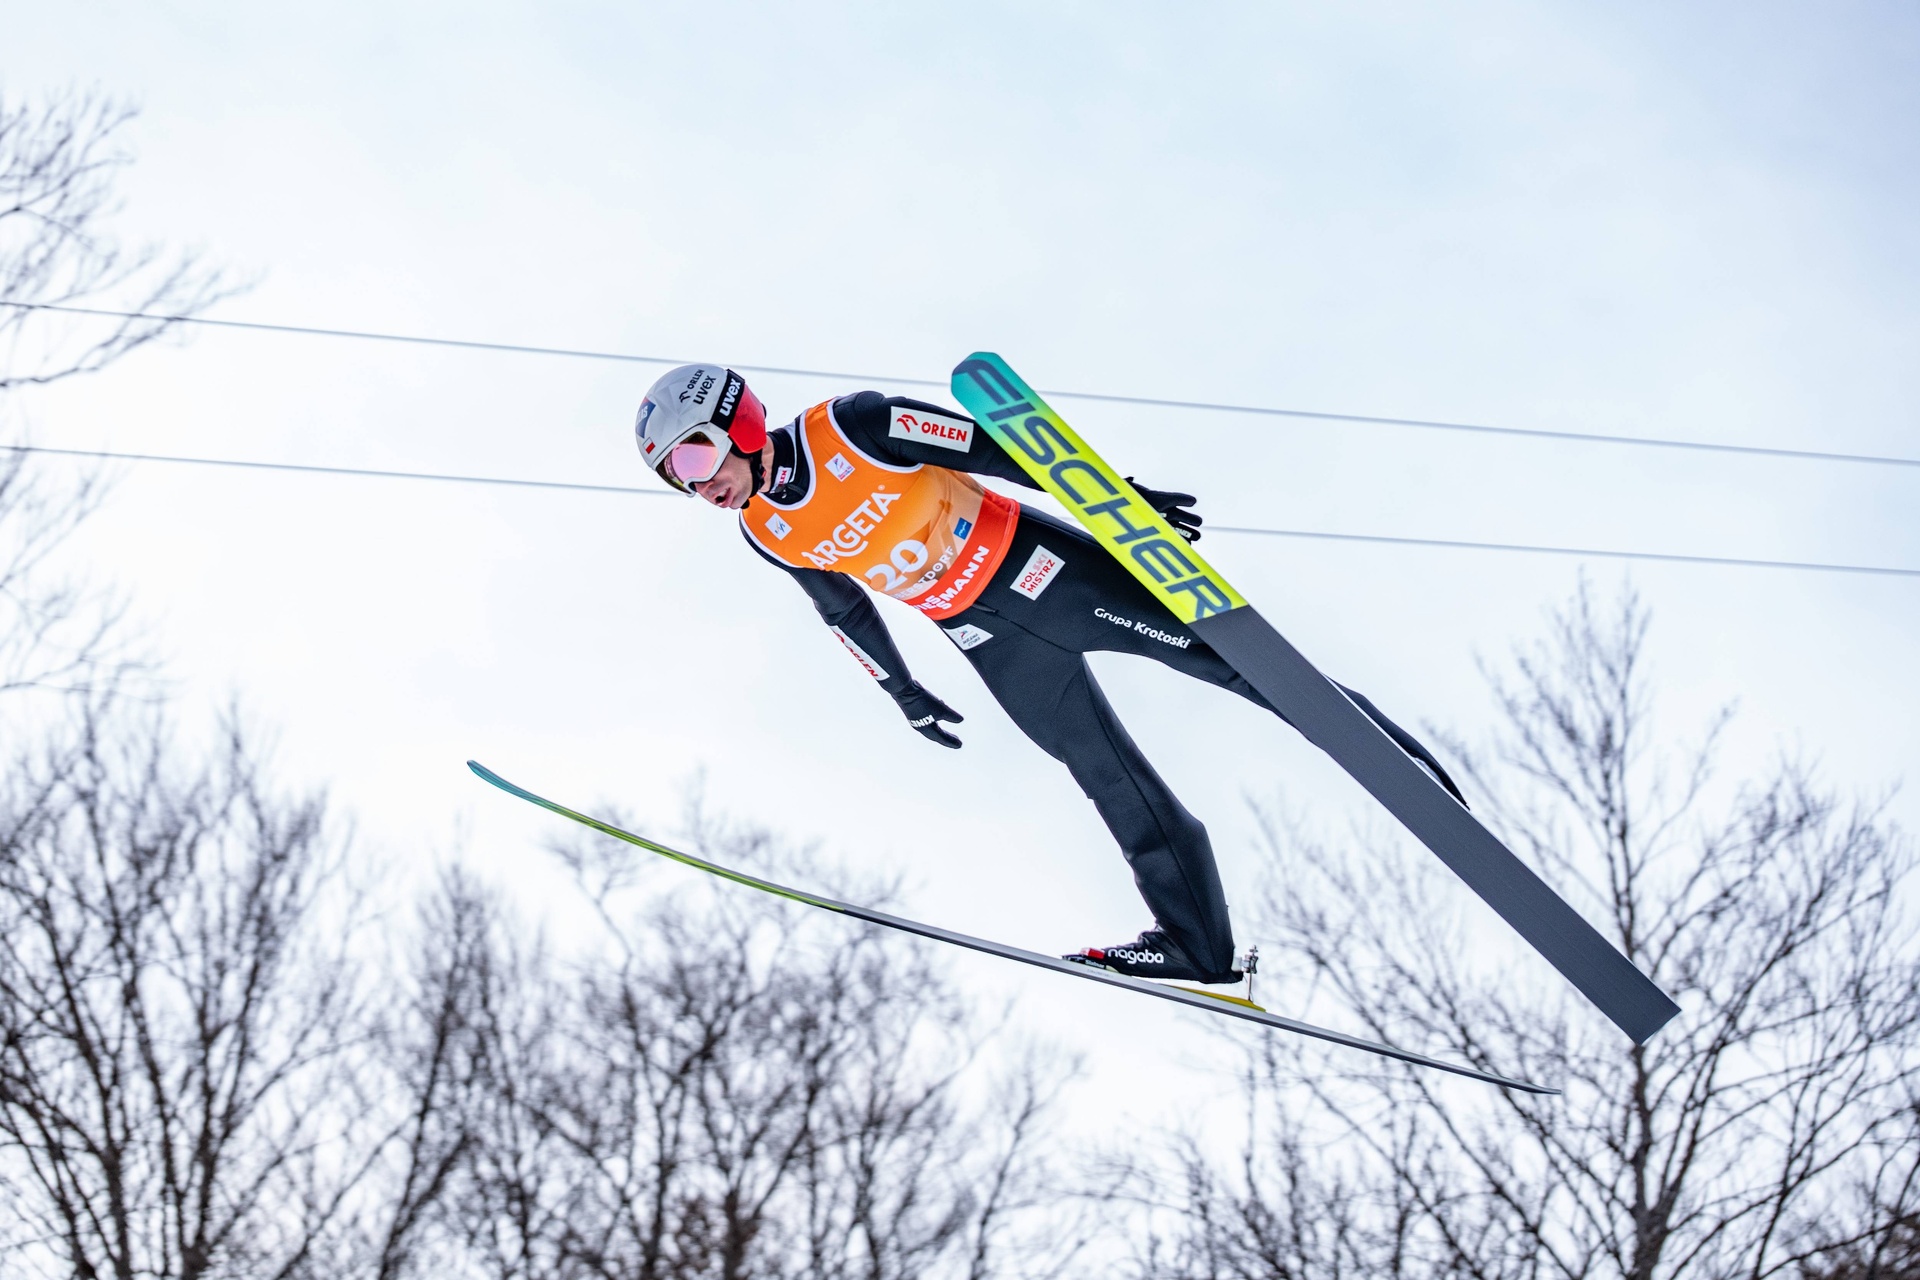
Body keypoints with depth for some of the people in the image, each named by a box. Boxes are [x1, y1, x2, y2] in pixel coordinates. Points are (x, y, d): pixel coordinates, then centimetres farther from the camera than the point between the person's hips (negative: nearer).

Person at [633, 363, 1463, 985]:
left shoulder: (850, 427, -21)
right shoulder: (767, 537, -4)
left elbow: (984, 448, -17)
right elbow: (846, 611, 13)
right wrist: (903, 693, 22)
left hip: (1032, 565, -4)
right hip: (986, 639, 4)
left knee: (1213, 653, -4)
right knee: (1109, 777, 4)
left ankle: (1394, 752, 9)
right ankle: (1195, 937, 10)